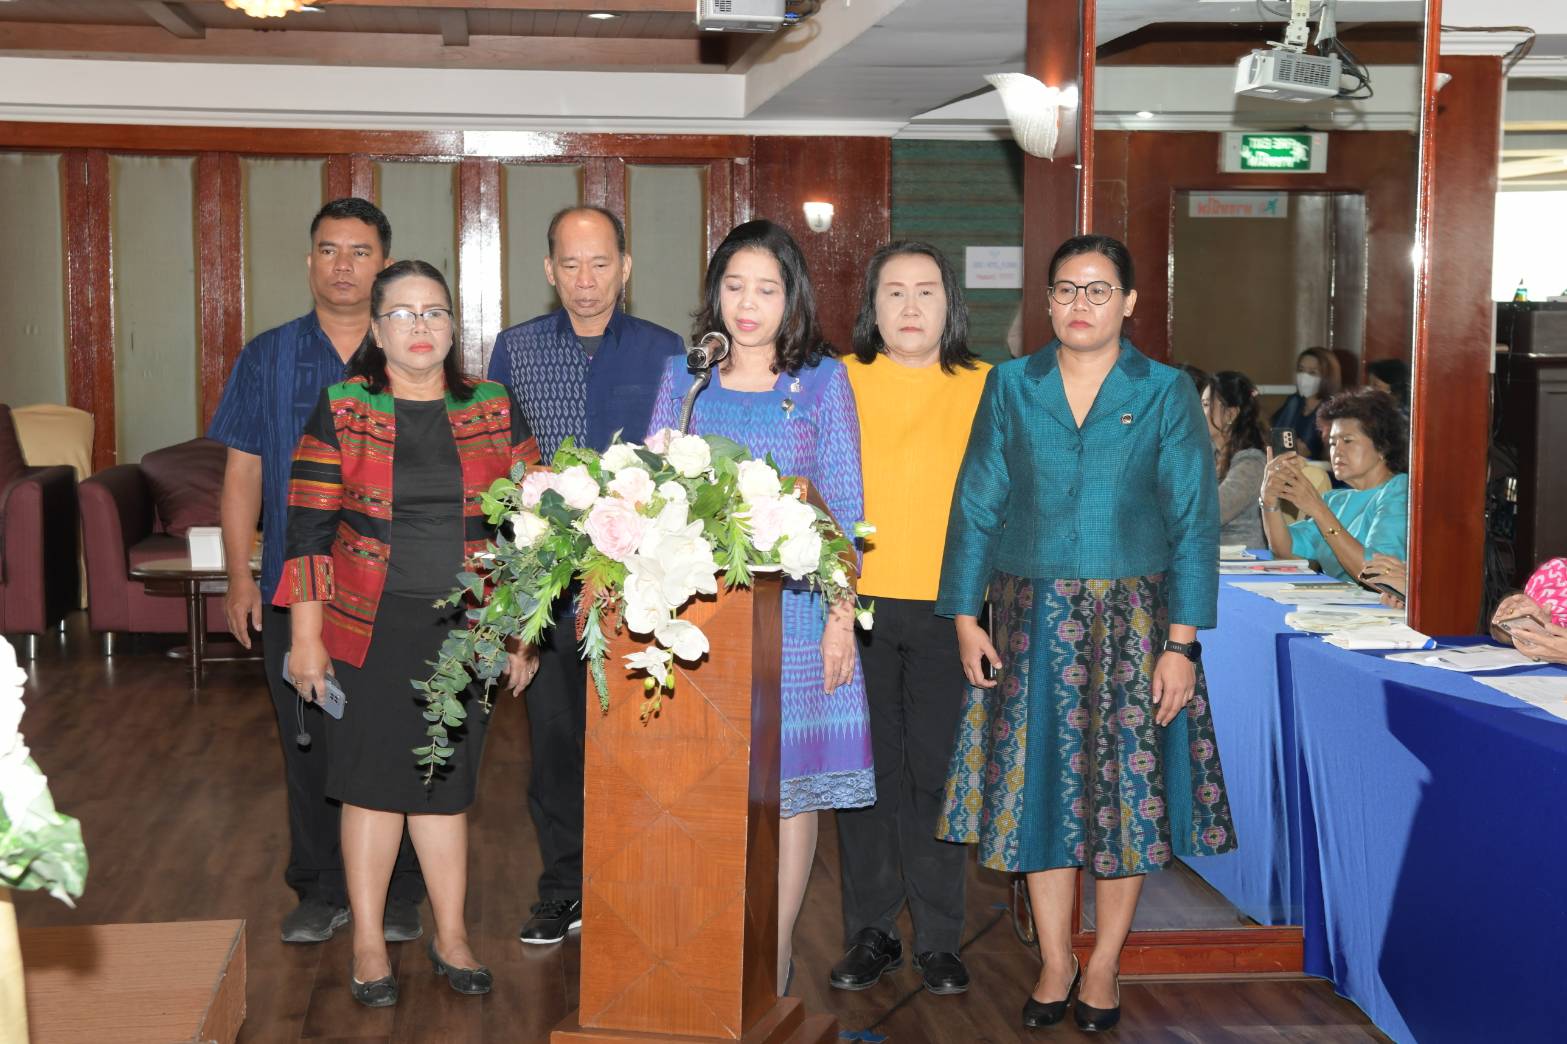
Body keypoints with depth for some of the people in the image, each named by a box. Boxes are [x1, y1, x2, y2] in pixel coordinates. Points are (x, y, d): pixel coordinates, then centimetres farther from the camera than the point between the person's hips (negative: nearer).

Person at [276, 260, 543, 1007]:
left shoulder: (492, 412, 5)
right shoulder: (342, 411, -1)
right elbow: (309, 528, -2)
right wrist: (306, 637, -6)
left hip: (464, 631, 2)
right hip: (370, 629, -1)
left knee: (444, 783, 9)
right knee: (372, 782, 4)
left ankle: (450, 937, 22)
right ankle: (368, 943, 17)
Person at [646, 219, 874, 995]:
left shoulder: (822, 381, 3)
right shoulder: (684, 377, 10)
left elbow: (845, 508, 1)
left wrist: (842, 614, -6)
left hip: (792, 605, -2)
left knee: (790, 781, 3)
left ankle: (775, 954, 14)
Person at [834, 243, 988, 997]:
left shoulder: (987, 389, 6)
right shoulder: (838, 383, 6)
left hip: (947, 606, 0)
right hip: (857, 602, 1)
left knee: (938, 770, 3)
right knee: (867, 770, 6)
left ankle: (939, 939, 14)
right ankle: (871, 933, 18)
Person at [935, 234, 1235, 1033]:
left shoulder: (1165, 393, 0)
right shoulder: (1011, 386, 5)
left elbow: (1194, 521, -3)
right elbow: (976, 506, 6)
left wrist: (1181, 642, -9)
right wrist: (966, 617, -1)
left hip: (1132, 620, -1)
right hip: (1031, 622, 1)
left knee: (1125, 787, 4)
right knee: (1039, 784, 6)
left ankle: (1104, 965, 20)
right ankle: (1054, 962, 20)